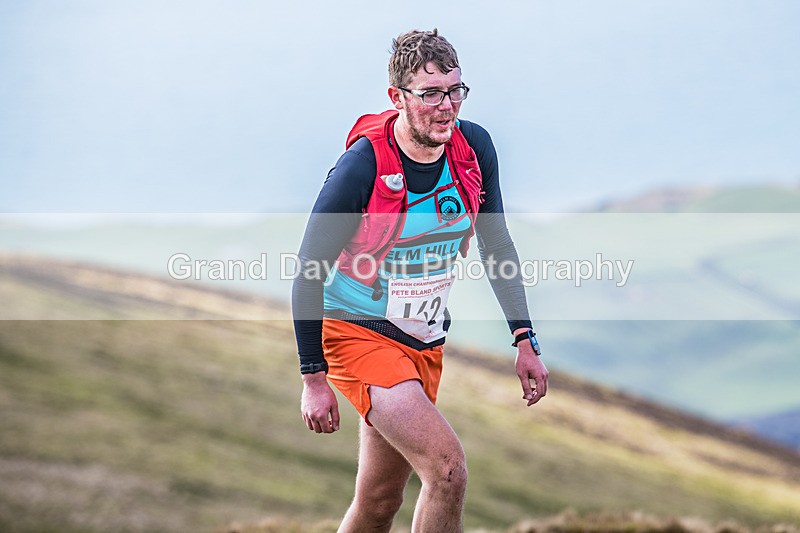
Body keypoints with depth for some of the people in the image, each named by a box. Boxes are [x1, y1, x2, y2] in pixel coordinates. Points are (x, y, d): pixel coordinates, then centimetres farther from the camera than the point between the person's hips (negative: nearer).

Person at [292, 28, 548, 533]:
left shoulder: (474, 147, -5)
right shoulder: (363, 165, -21)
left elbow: (496, 244, 9)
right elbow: (309, 270, -14)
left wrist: (525, 340, 5)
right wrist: (314, 379, -14)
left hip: (426, 342, 6)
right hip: (358, 337, -6)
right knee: (448, 468, -21)